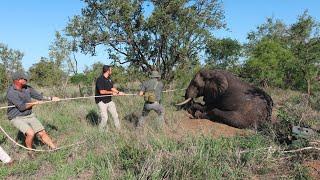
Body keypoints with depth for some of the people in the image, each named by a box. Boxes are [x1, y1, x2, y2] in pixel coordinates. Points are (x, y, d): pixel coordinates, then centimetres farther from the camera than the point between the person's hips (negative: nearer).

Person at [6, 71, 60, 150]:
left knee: (42, 133, 0)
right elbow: (21, 107, -23)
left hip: (30, 116, 6)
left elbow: (39, 96, 9)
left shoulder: (27, 88, -1)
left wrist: (51, 98, 3)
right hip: (17, 118, -6)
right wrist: (34, 103, -11)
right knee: (31, 133, -25)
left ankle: (55, 149, 7)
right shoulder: (11, 92, -19)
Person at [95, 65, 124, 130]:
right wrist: (112, 92, -13)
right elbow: (102, 91, -22)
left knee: (115, 115, 8)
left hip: (109, 100, 8)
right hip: (101, 101, -7)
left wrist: (118, 92, -3)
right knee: (104, 118, -9)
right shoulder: (100, 79, -16)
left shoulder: (109, 79, 9)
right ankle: (101, 131, 12)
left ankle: (118, 129, 20)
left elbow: (112, 88, 12)